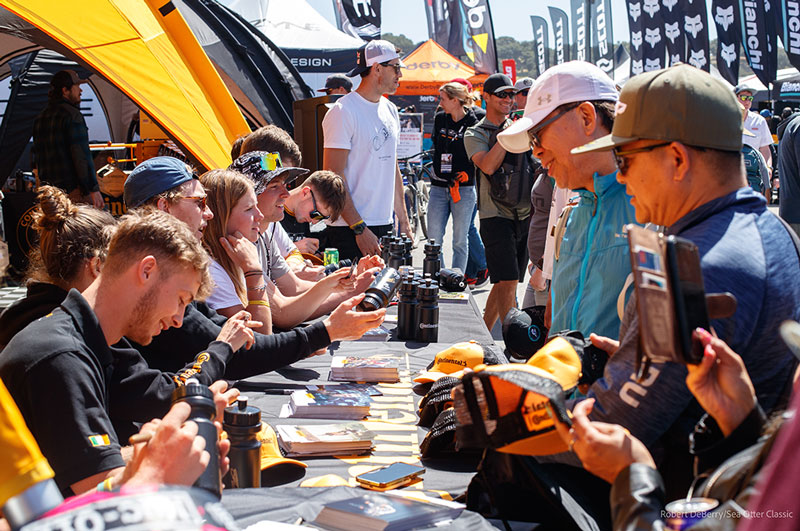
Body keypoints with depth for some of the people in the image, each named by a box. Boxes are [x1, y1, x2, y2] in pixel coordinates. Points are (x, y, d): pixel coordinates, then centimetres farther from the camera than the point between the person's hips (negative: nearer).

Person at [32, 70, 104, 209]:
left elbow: (38, 157, 21)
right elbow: (81, 155, -15)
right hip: (75, 191, -8)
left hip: (50, 192, 8)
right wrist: (93, 189, -15)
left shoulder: (40, 119, 17)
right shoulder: (72, 115, -10)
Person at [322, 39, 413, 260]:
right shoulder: (343, 111, -10)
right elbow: (333, 177, -16)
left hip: (385, 226, 7)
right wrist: (360, 229, -20)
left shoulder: (390, 110, 15)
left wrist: (404, 221, 16)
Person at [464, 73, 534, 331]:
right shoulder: (475, 134, 0)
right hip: (496, 216, -6)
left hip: (524, 216, 6)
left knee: (504, 282, 11)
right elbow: (488, 166, -18)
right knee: (507, 282, -13)